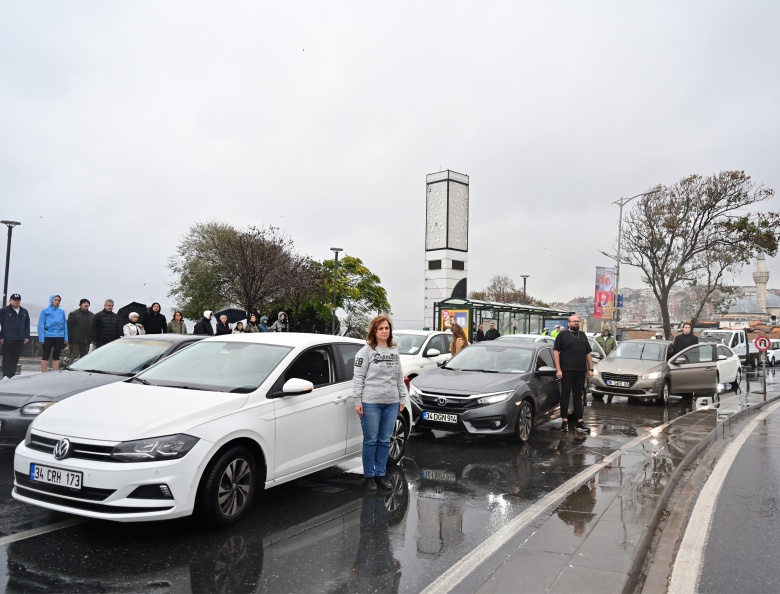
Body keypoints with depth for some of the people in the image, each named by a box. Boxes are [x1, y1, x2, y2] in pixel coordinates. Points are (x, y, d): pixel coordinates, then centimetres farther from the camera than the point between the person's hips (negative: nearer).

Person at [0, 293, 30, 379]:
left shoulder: (24, 312, 13)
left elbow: (27, 325, 16)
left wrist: (27, 337, 8)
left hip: (19, 340, 4)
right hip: (7, 339, -4)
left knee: (15, 358, 6)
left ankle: (12, 375, 12)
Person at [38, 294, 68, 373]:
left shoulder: (62, 312, 8)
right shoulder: (45, 311, 0)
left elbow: (65, 325, 10)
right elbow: (41, 325, -2)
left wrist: (66, 338, 4)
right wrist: (41, 338, -10)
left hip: (59, 337, 3)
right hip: (48, 336, -3)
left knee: (56, 356, 9)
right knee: (45, 356, 1)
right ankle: (44, 374, 5)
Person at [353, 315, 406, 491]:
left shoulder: (394, 352, 11)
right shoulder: (366, 351, -5)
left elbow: (400, 377, 15)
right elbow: (358, 378, -7)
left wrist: (402, 399, 12)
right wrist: (357, 401, -11)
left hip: (391, 403, 5)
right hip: (370, 403, -4)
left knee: (385, 441, 10)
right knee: (370, 441, 3)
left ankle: (381, 474, 21)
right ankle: (369, 476, 14)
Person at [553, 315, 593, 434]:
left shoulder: (583, 335, 18)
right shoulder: (562, 335, 2)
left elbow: (588, 353, 20)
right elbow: (556, 351, -5)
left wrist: (590, 369, 11)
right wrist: (558, 369, -13)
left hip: (580, 371, 5)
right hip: (567, 370, -5)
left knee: (578, 396, 8)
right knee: (565, 395, -2)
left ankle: (579, 422, 9)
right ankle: (565, 421, 2)